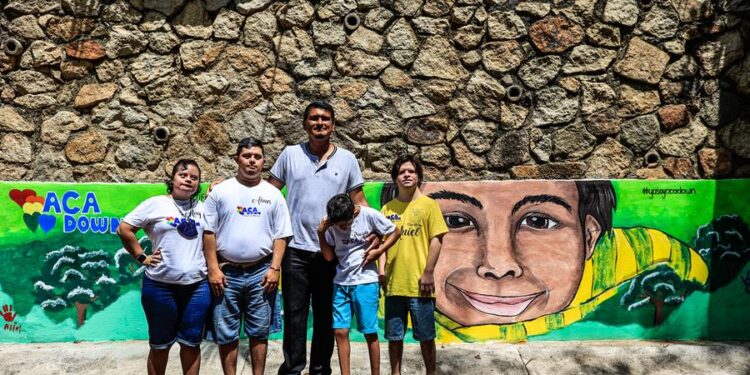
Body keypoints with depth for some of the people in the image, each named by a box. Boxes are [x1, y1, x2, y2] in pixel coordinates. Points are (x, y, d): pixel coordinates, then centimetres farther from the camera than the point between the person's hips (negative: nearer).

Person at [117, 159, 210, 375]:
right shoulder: (156, 204, -2)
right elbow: (124, 229, -3)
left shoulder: (203, 209, 10)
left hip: (197, 287, 3)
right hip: (160, 287, -3)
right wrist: (142, 257, -4)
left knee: (192, 344, 10)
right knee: (160, 345, 12)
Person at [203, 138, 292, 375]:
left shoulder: (273, 194, 5)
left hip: (261, 272, 1)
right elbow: (208, 233, 0)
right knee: (226, 334, 8)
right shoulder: (220, 191, 2)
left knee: (259, 332, 9)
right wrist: (213, 269, -6)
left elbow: (281, 235, 4)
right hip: (227, 272, 0)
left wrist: (274, 268, -5)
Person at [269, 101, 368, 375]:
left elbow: (359, 201, 6)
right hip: (296, 249, -1)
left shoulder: (347, 159, 4)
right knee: (294, 314, 5)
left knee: (326, 315, 12)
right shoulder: (290, 154, 3)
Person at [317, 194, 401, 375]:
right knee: (340, 331, 1)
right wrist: (321, 233, -13)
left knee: (370, 332, 3)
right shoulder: (331, 224, -2)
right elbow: (329, 256, -2)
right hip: (341, 282, 3)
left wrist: (378, 251, -11)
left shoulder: (369, 215, -11)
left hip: (365, 282, -3)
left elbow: (395, 232, 0)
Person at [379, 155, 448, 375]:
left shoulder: (428, 204, -1)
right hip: (393, 283, 3)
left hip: (419, 284, -3)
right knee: (394, 336, 11)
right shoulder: (388, 208, 9)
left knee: (426, 336, 7)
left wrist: (428, 273, -11)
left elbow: (436, 239, -5)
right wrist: (382, 271, 0)